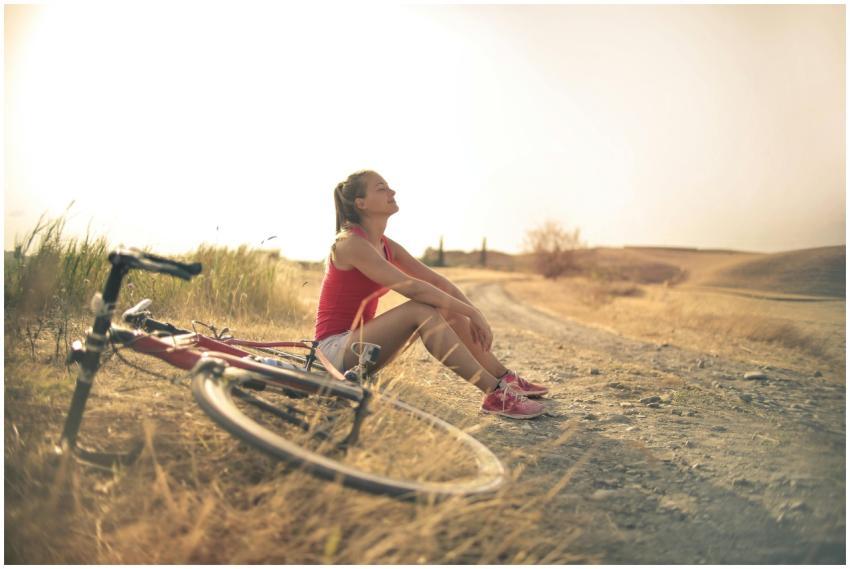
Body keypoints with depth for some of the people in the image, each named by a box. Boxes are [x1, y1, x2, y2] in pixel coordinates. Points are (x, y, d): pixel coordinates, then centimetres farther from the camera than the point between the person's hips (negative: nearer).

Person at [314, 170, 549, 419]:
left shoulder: (386, 246, 9)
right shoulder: (350, 243, -19)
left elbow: (437, 281, 4)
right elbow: (411, 287, -28)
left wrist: (475, 314, -9)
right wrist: (471, 312, -25)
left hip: (359, 340, 8)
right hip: (336, 348, -8)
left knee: (447, 309, -3)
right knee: (420, 309, -28)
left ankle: (505, 378, 2)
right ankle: (494, 393, -30)